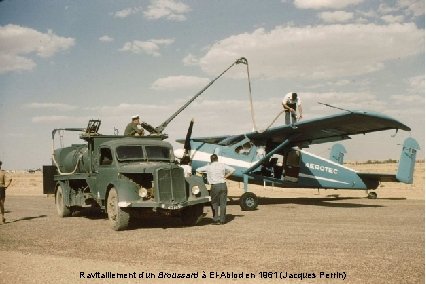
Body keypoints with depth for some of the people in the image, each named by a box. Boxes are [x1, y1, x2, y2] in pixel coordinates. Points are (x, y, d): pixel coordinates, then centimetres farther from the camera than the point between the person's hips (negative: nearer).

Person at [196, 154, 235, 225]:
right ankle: (222, 220, 9)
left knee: (214, 203, 9)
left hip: (214, 186, -1)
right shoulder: (222, 165, 4)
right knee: (223, 203, 7)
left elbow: (198, 170, 9)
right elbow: (232, 170, 5)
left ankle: (216, 219, 4)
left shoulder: (208, 167, 2)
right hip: (223, 185, 1)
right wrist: (226, 176, 12)